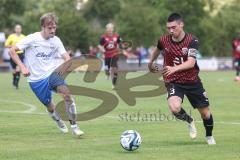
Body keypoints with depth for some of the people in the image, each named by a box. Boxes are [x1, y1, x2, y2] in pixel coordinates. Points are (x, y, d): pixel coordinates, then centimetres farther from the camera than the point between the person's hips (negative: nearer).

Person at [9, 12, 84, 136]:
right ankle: (59, 122, 40)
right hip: (36, 79, -2)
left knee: (66, 92, -25)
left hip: (52, 73, 2)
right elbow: (12, 51, -9)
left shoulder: (56, 40, 0)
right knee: (50, 106, 4)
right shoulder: (32, 39, -10)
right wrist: (22, 67, -18)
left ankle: (74, 126, -18)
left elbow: (67, 58, -3)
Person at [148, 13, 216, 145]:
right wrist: (151, 63, 32)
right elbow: (157, 50, 17)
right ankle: (189, 121, 6)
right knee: (175, 108, -29)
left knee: (205, 113, 8)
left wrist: (174, 68, -44)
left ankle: (209, 136, 40)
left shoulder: (192, 41, -17)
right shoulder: (164, 40, -8)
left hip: (192, 81, 0)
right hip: (173, 82, 0)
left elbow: (191, 63, -29)